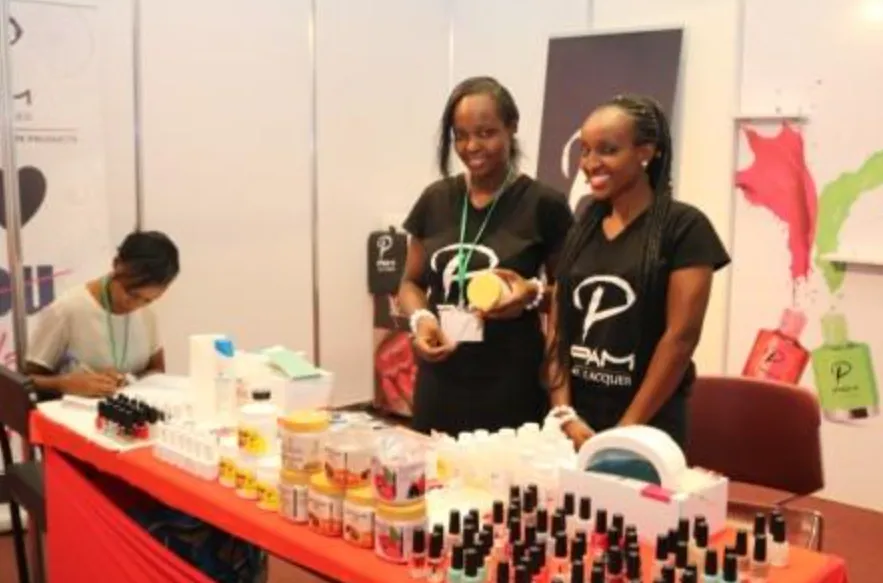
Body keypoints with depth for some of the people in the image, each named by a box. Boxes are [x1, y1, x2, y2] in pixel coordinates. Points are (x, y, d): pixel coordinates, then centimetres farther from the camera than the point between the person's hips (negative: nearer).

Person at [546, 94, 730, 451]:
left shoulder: (684, 227, -6)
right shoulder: (582, 229, 9)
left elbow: (681, 337, -12)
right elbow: (558, 329, 6)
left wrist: (626, 429, -13)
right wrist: (564, 414, -5)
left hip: (648, 428, -4)